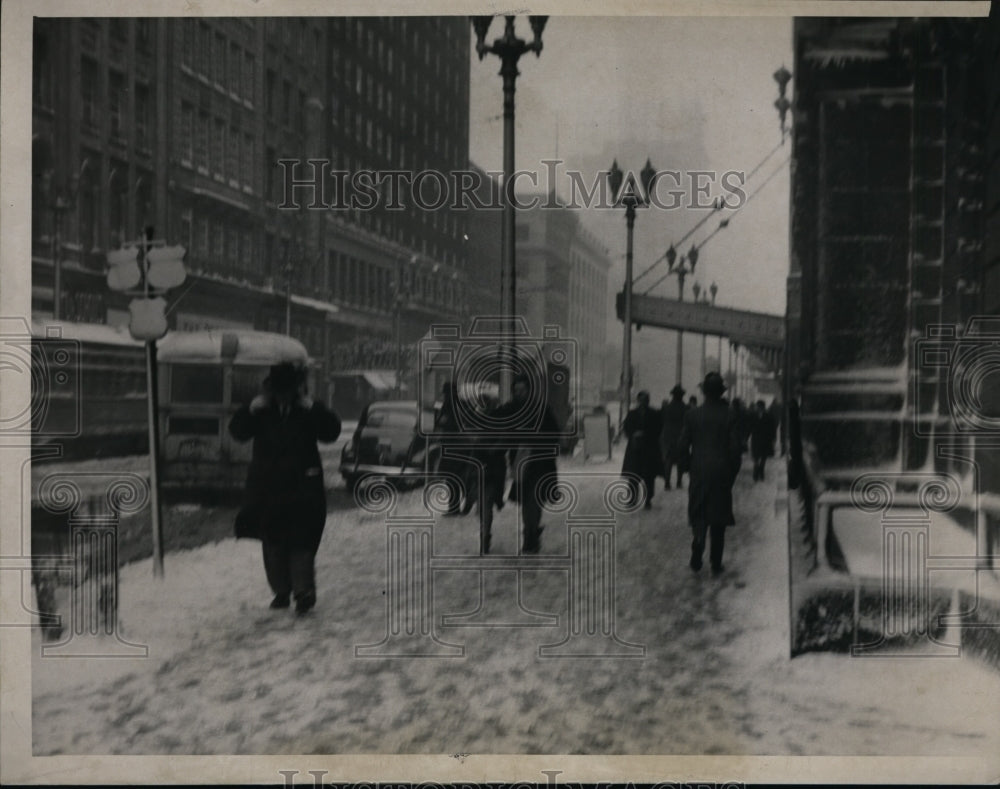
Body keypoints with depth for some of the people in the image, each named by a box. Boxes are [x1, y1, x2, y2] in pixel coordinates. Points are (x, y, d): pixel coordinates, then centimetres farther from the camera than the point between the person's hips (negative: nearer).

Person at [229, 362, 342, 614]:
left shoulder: (309, 411, 0)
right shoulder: (262, 411, 3)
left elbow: (332, 432, -10)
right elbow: (237, 431, -2)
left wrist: (313, 408, -20)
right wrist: (251, 409, -17)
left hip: (303, 487, -3)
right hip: (267, 487, 3)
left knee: (301, 541, -9)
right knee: (273, 542, 8)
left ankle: (304, 591, -7)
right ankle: (281, 590, 18)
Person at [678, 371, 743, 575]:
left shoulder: (692, 415, -4)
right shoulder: (729, 416, -6)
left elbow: (683, 446, -3)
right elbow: (735, 449, -6)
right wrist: (732, 474, 6)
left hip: (699, 472, 0)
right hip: (722, 473, 0)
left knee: (699, 516, 9)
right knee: (719, 519, 9)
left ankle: (696, 558, -12)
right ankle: (716, 563, 11)